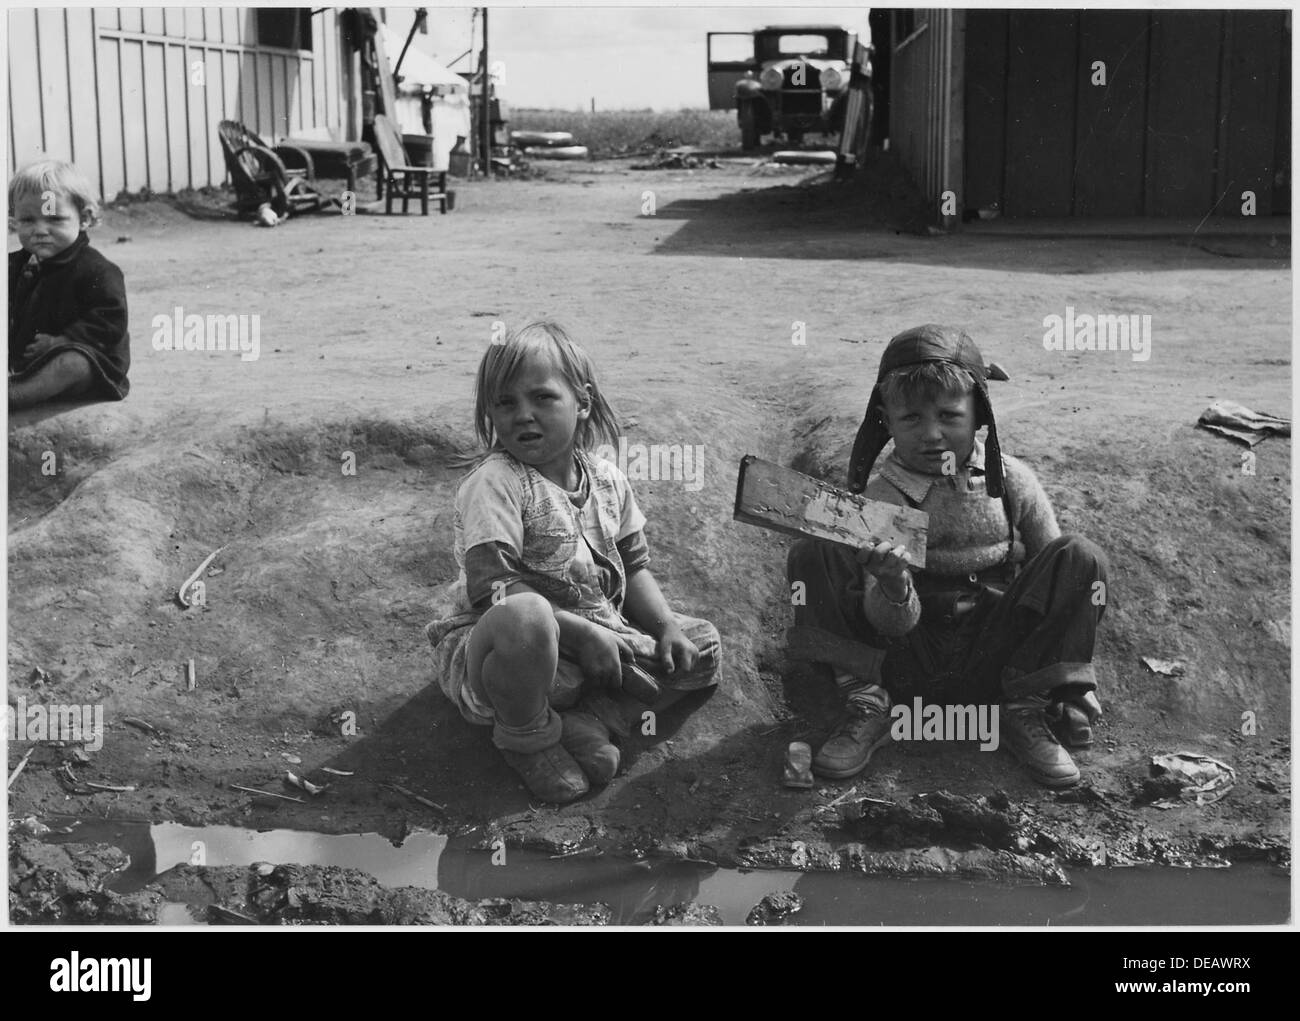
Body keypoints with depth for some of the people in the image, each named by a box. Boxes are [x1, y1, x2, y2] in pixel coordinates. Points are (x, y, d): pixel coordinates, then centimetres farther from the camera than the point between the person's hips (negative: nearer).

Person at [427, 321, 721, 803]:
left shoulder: (607, 479, 3)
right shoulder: (495, 482, -18)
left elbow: (633, 567, 13)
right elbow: (489, 587, -27)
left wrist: (667, 627, -4)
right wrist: (580, 632, -28)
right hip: (485, 648, -7)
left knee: (701, 647, 7)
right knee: (524, 618, -43)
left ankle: (592, 718, -8)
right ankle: (527, 738, -12)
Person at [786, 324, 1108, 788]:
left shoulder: (1011, 481, -1)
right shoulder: (879, 496, -6)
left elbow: (1055, 576, 5)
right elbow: (893, 626, -11)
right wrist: (892, 585, -36)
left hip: (994, 661, 1)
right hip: (911, 665, -1)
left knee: (1081, 557, -20)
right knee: (810, 555, -18)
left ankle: (1024, 711, -12)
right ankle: (867, 706, -12)